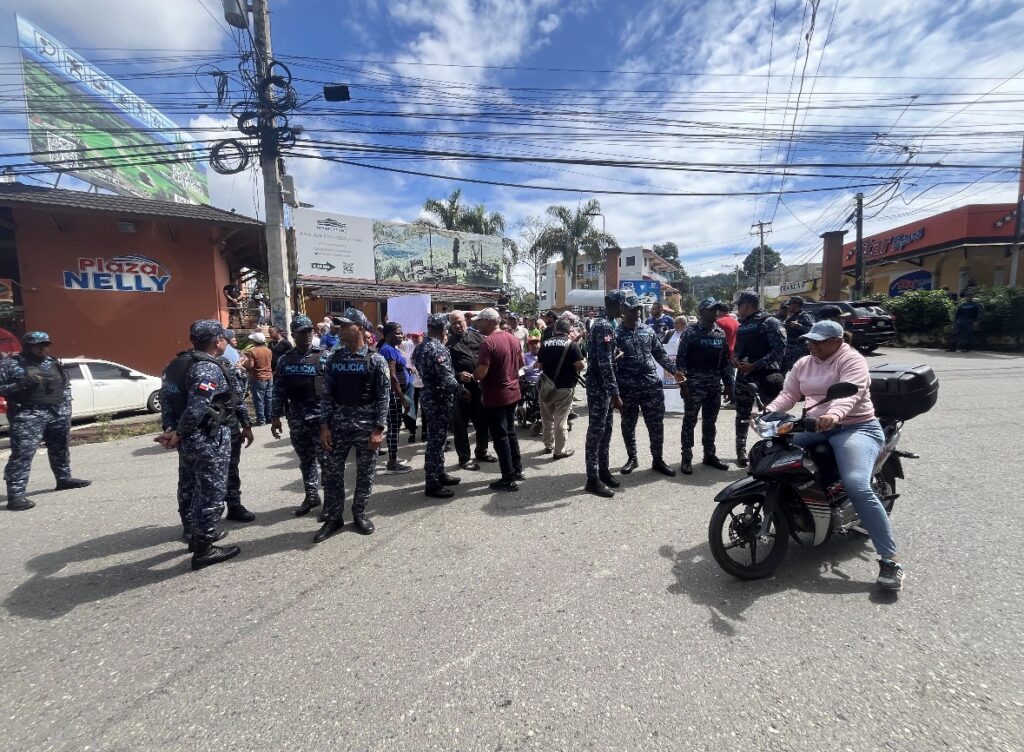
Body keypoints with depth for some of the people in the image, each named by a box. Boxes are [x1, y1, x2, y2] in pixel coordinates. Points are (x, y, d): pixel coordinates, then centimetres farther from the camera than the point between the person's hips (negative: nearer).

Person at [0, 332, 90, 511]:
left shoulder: (54, 363, 13)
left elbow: (66, 383, 21)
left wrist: (65, 407, 12)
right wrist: (22, 384, -22)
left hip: (58, 413, 6)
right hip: (28, 415, -6)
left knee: (60, 448, 18)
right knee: (22, 453, -12)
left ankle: (64, 478, 34)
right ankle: (16, 495, -13)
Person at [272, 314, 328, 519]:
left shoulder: (324, 357, -5)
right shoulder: (284, 360, 7)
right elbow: (278, 391, 9)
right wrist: (276, 417, 6)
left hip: (320, 416, -4)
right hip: (296, 419, 4)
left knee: (326, 460, 0)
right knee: (305, 460, 14)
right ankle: (311, 496, 29)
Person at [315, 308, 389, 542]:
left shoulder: (375, 360, -7)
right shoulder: (334, 359, 3)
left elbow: (384, 396, -8)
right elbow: (327, 395, 5)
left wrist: (378, 429, -12)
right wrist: (324, 426, -2)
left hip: (366, 426, -3)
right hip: (338, 425, 3)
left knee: (365, 473, 9)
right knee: (332, 472, 8)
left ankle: (359, 514, 27)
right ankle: (333, 517, 24)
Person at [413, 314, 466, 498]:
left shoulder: (421, 347, 10)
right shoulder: (438, 348, -20)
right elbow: (447, 378, -24)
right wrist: (462, 391, -11)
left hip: (429, 397, 10)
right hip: (439, 400, -10)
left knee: (436, 438, 18)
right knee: (436, 440, -3)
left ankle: (439, 474, 30)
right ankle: (432, 484, 5)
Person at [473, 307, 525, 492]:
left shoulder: (488, 343, -20)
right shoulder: (513, 338, 6)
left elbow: (481, 373, -24)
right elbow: (521, 363, 16)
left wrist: (471, 376, -4)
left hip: (495, 396, -8)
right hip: (512, 392, 8)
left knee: (500, 437, 1)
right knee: (510, 432, 20)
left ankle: (508, 479, 7)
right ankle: (517, 470, 29)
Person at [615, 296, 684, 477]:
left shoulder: (648, 330, 10)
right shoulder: (617, 334, -2)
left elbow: (660, 354, 15)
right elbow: (611, 362, -5)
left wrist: (674, 371, 6)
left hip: (652, 384, 3)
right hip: (627, 388, -3)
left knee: (656, 424, 5)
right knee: (628, 425, 9)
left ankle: (658, 460, 19)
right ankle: (632, 458, 26)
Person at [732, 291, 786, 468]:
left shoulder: (770, 322, -7)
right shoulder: (742, 325, 15)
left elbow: (779, 350, -15)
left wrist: (754, 366, -19)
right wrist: (736, 359, -1)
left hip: (765, 376, -7)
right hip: (743, 375, 7)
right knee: (742, 415, 10)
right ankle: (741, 451, 19)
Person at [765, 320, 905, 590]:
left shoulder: (852, 360, -10)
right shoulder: (803, 364, 12)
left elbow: (851, 393, -28)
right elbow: (788, 395, 6)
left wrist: (834, 414, -48)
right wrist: (768, 411, -14)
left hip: (856, 428, -7)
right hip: (816, 427, 7)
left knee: (857, 485, -27)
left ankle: (890, 559, -17)